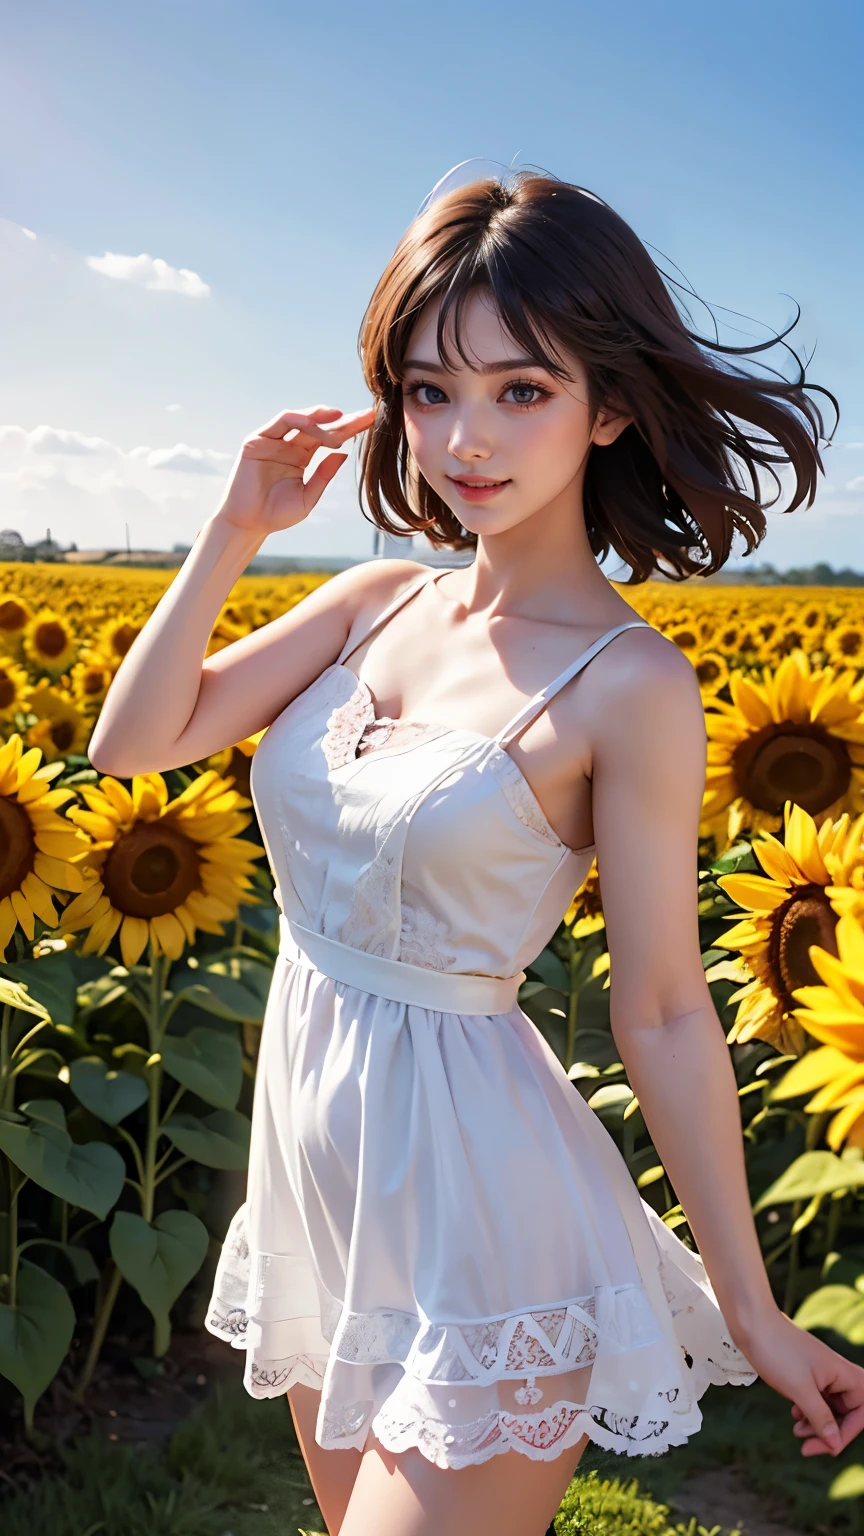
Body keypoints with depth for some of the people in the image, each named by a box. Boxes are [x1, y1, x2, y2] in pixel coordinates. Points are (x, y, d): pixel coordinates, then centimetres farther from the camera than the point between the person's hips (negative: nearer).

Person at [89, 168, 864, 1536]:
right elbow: (131, 744, -1)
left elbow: (664, 1015, -11)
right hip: (314, 1166, 7)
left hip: (472, 1203, -6)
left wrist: (754, 1313, -6)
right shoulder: (374, 604, 1)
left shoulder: (630, 685, -16)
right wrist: (234, 530, -9)